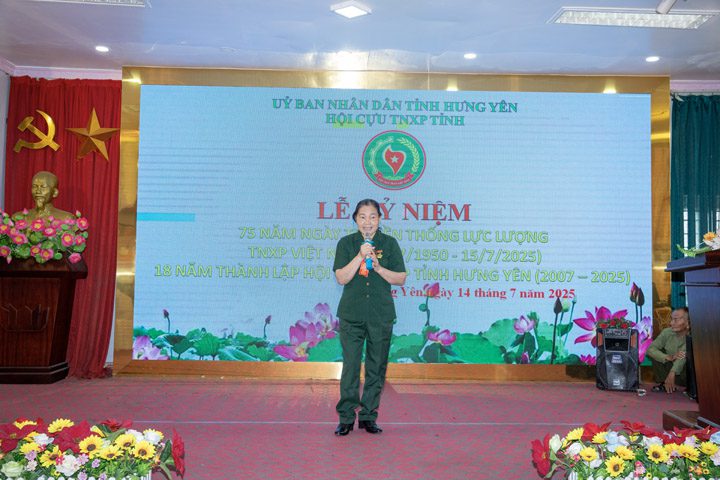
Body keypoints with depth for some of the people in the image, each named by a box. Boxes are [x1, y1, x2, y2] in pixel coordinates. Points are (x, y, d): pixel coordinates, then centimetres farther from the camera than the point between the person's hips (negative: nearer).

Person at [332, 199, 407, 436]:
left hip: (381, 315, 1)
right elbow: (341, 277, -7)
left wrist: (378, 267, -13)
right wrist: (360, 256, -16)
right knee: (350, 366, -2)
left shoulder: (389, 243, 4)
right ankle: (346, 418, 7)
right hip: (352, 314, -1)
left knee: (376, 367, 7)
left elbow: (401, 279, 1)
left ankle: (368, 416, 19)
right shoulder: (346, 243, 3)